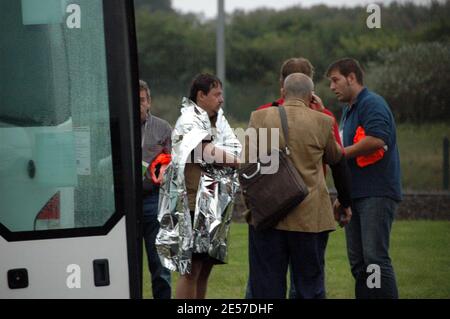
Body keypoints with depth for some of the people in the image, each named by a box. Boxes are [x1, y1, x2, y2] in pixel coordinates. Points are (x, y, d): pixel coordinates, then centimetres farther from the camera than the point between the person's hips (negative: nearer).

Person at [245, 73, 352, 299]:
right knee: (310, 284, 7)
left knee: (267, 286, 5)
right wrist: (345, 204, 26)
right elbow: (338, 163, 13)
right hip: (309, 217, 0)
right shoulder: (322, 122, 0)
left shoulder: (260, 118, -1)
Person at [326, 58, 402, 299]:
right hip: (356, 195, 10)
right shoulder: (349, 110, 22)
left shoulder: (372, 104, -8)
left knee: (375, 258, -14)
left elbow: (377, 139, -24)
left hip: (376, 194, -10)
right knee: (358, 262, 8)